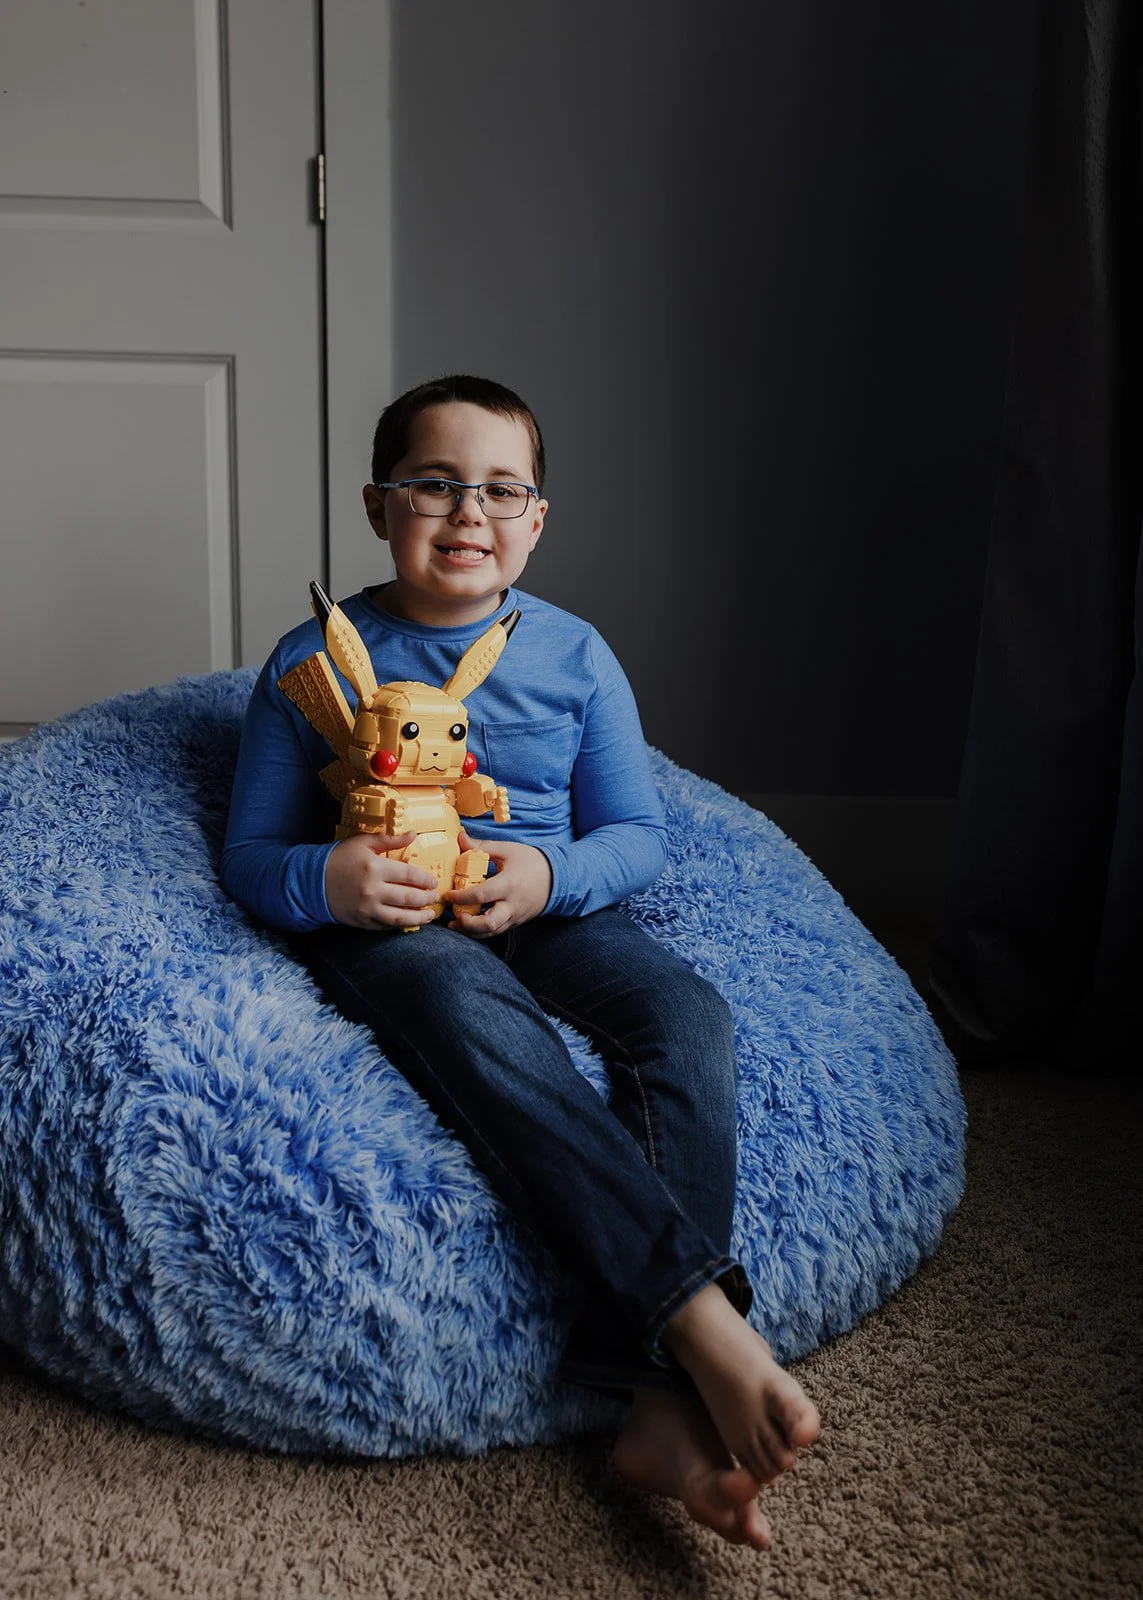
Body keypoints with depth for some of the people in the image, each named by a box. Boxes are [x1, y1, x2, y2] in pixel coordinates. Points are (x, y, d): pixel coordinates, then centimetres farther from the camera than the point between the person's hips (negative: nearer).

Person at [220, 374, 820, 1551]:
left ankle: (663, 1404, -37)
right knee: (472, 1011, -39)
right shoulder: (317, 659, 5)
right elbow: (249, 853, 5)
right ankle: (706, 1320, -46)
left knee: (685, 1012, -30)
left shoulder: (574, 655, 10)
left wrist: (552, 872, -15)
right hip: (387, 928, -2)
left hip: (549, 916, 3)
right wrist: (323, 881, -20)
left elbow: (639, 836, 9)